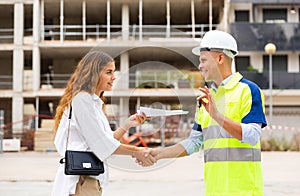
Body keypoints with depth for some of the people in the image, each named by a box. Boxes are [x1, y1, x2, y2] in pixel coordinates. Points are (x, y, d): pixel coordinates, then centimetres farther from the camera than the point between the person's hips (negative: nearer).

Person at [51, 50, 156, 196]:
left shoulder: (95, 102, 20)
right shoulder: (82, 99, -10)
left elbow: (107, 140, 14)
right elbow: (101, 144, -13)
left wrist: (127, 124, 4)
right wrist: (135, 152, -6)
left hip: (91, 180, 10)